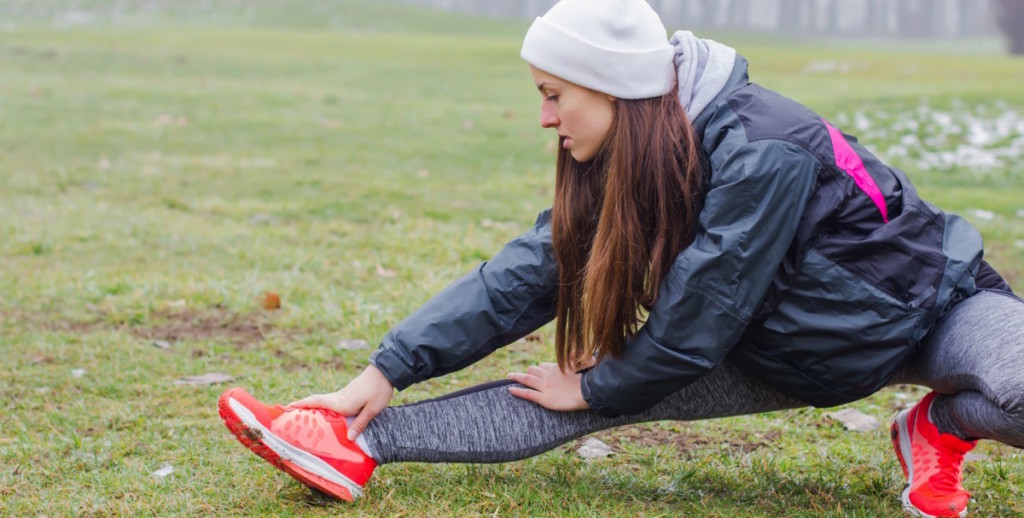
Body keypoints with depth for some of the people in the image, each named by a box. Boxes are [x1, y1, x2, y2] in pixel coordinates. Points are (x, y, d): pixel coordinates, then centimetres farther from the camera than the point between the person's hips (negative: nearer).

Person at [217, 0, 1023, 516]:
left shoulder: (761, 157, -34)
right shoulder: (618, 168, -10)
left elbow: (693, 325, -26)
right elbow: (524, 274, -8)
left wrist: (593, 387, -10)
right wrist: (389, 371, -12)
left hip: (931, 309, -5)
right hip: (787, 346, 6)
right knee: (589, 397, -8)